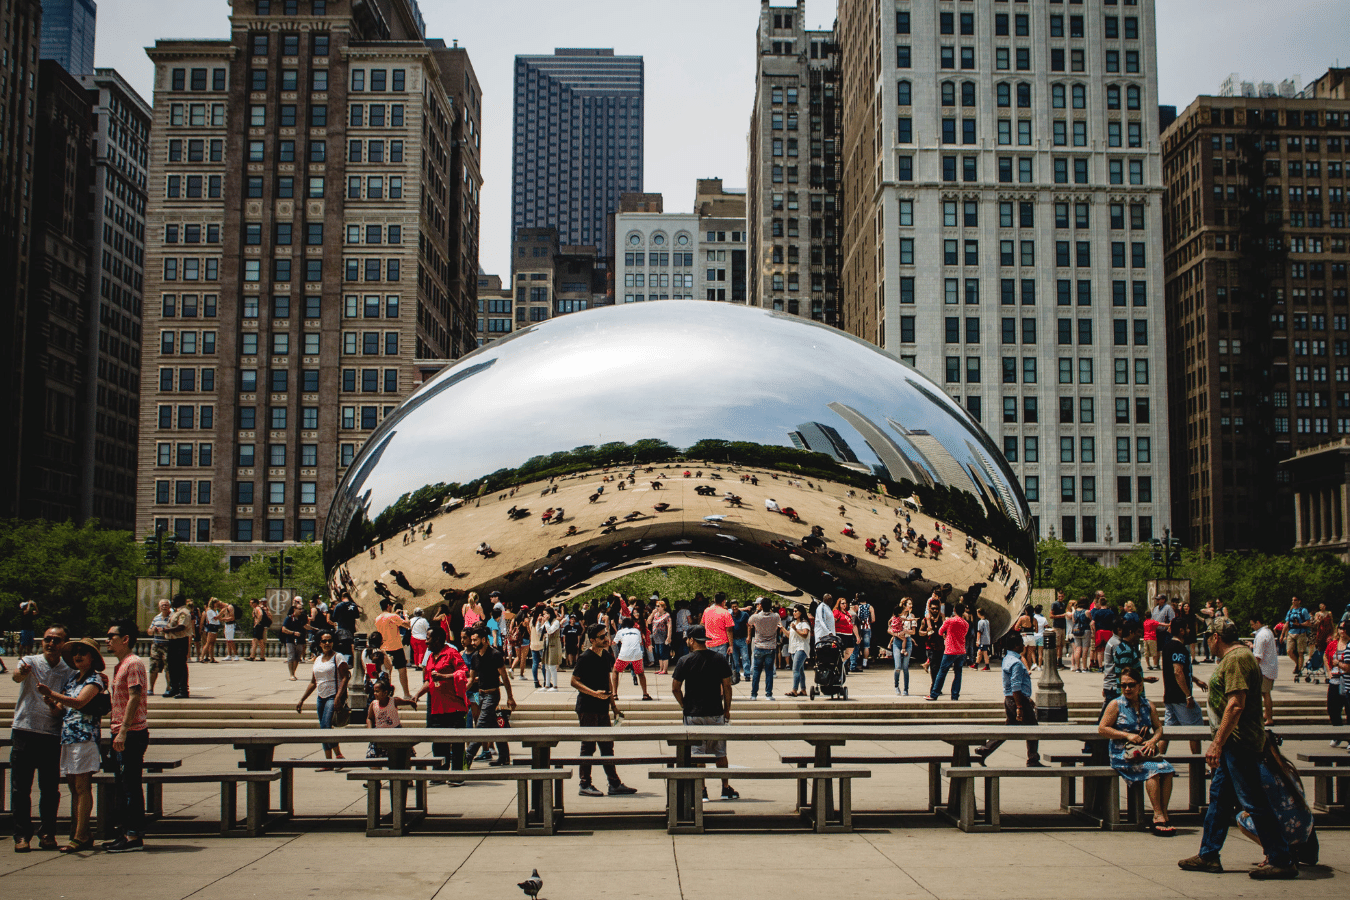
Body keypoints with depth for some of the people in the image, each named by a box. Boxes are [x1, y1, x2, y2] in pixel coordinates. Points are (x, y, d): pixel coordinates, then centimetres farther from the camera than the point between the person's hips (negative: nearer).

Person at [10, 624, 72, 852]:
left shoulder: (69, 671, 8)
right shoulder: (30, 662, 1)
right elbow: (16, 676, -21)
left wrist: (57, 706, -16)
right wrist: (21, 672, -45)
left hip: (53, 736, 1)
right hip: (24, 732, -1)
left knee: (50, 789, 3)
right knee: (20, 788, 0)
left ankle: (47, 834, 14)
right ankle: (21, 835, 6)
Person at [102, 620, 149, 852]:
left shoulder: (133, 664, -12)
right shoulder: (120, 665, 19)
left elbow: (134, 698, -20)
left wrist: (123, 731, -24)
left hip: (131, 734, -10)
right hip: (122, 734, 10)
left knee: (131, 787, -7)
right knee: (122, 787, 13)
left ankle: (134, 837, -4)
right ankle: (122, 833, 19)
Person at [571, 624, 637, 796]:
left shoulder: (607, 656, 10)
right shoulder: (585, 657, -13)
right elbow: (574, 681, -14)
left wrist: (612, 702, 17)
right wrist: (594, 693, -23)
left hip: (602, 708, 8)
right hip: (587, 709, -8)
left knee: (607, 746, 11)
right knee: (588, 747, -2)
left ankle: (614, 784, 17)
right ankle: (585, 785, 6)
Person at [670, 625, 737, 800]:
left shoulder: (685, 661, -8)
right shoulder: (720, 659, -1)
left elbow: (675, 688, -6)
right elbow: (727, 686, 1)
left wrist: (684, 705, 9)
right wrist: (727, 709, 11)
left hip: (693, 714, -2)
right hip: (716, 713, 2)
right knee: (720, 753, 13)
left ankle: (701, 790, 6)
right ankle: (726, 789, 17)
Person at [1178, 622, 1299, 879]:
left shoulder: (1237, 659, -17)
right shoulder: (1232, 658, 17)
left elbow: (1236, 705, -24)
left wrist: (1217, 743, -24)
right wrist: (1219, 743, 26)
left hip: (1239, 743, -11)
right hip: (1233, 744, 11)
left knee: (1254, 802, -6)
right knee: (1219, 798, 14)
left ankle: (1282, 861, 0)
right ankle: (1208, 855, 20)